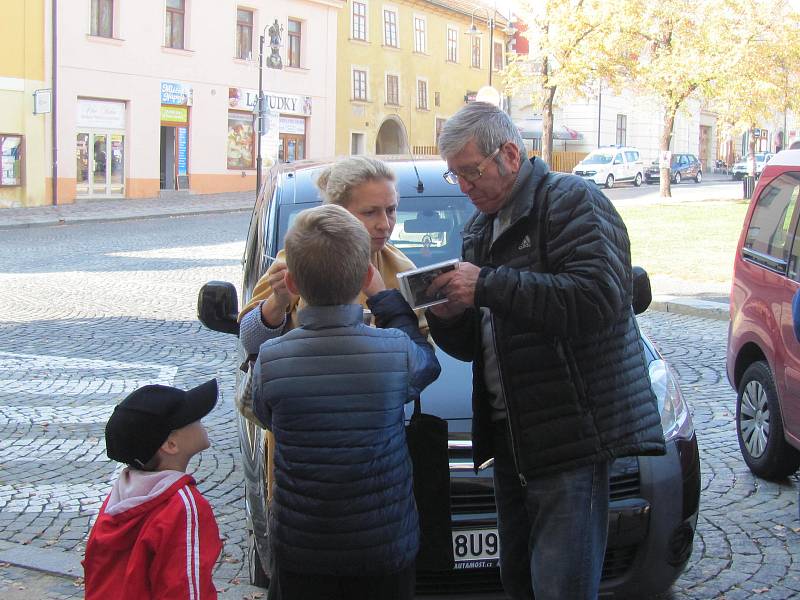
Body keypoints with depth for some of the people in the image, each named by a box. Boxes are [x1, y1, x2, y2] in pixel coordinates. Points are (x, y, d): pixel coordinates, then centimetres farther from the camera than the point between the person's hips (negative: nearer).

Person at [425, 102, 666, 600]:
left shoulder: (572, 200, -7)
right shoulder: (480, 230, 20)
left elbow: (599, 298, -24)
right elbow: (473, 346, 22)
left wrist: (487, 285, -21)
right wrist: (448, 318, -2)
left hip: (573, 433, -9)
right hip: (511, 437, 9)